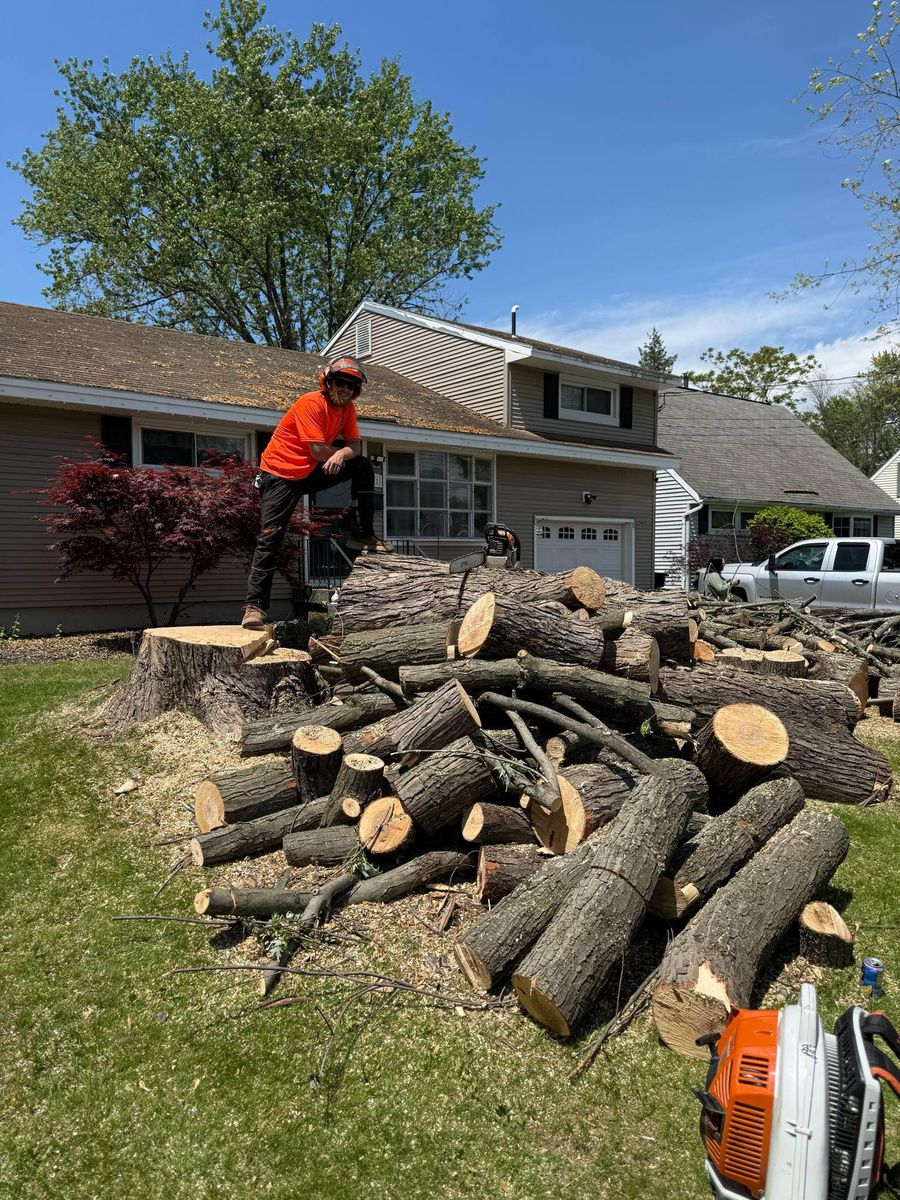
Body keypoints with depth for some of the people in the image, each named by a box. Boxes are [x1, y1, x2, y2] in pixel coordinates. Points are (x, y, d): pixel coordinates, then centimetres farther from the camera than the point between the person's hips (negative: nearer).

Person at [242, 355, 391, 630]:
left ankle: (362, 535, 0)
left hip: (310, 473, 7)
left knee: (363, 467, -3)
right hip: (280, 475, -7)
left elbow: (355, 445, -4)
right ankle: (254, 605, -10)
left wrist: (341, 454, -26)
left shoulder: (347, 408, 2)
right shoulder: (311, 403, -20)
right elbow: (318, 451, -26)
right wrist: (341, 453, -7)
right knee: (270, 539, -12)